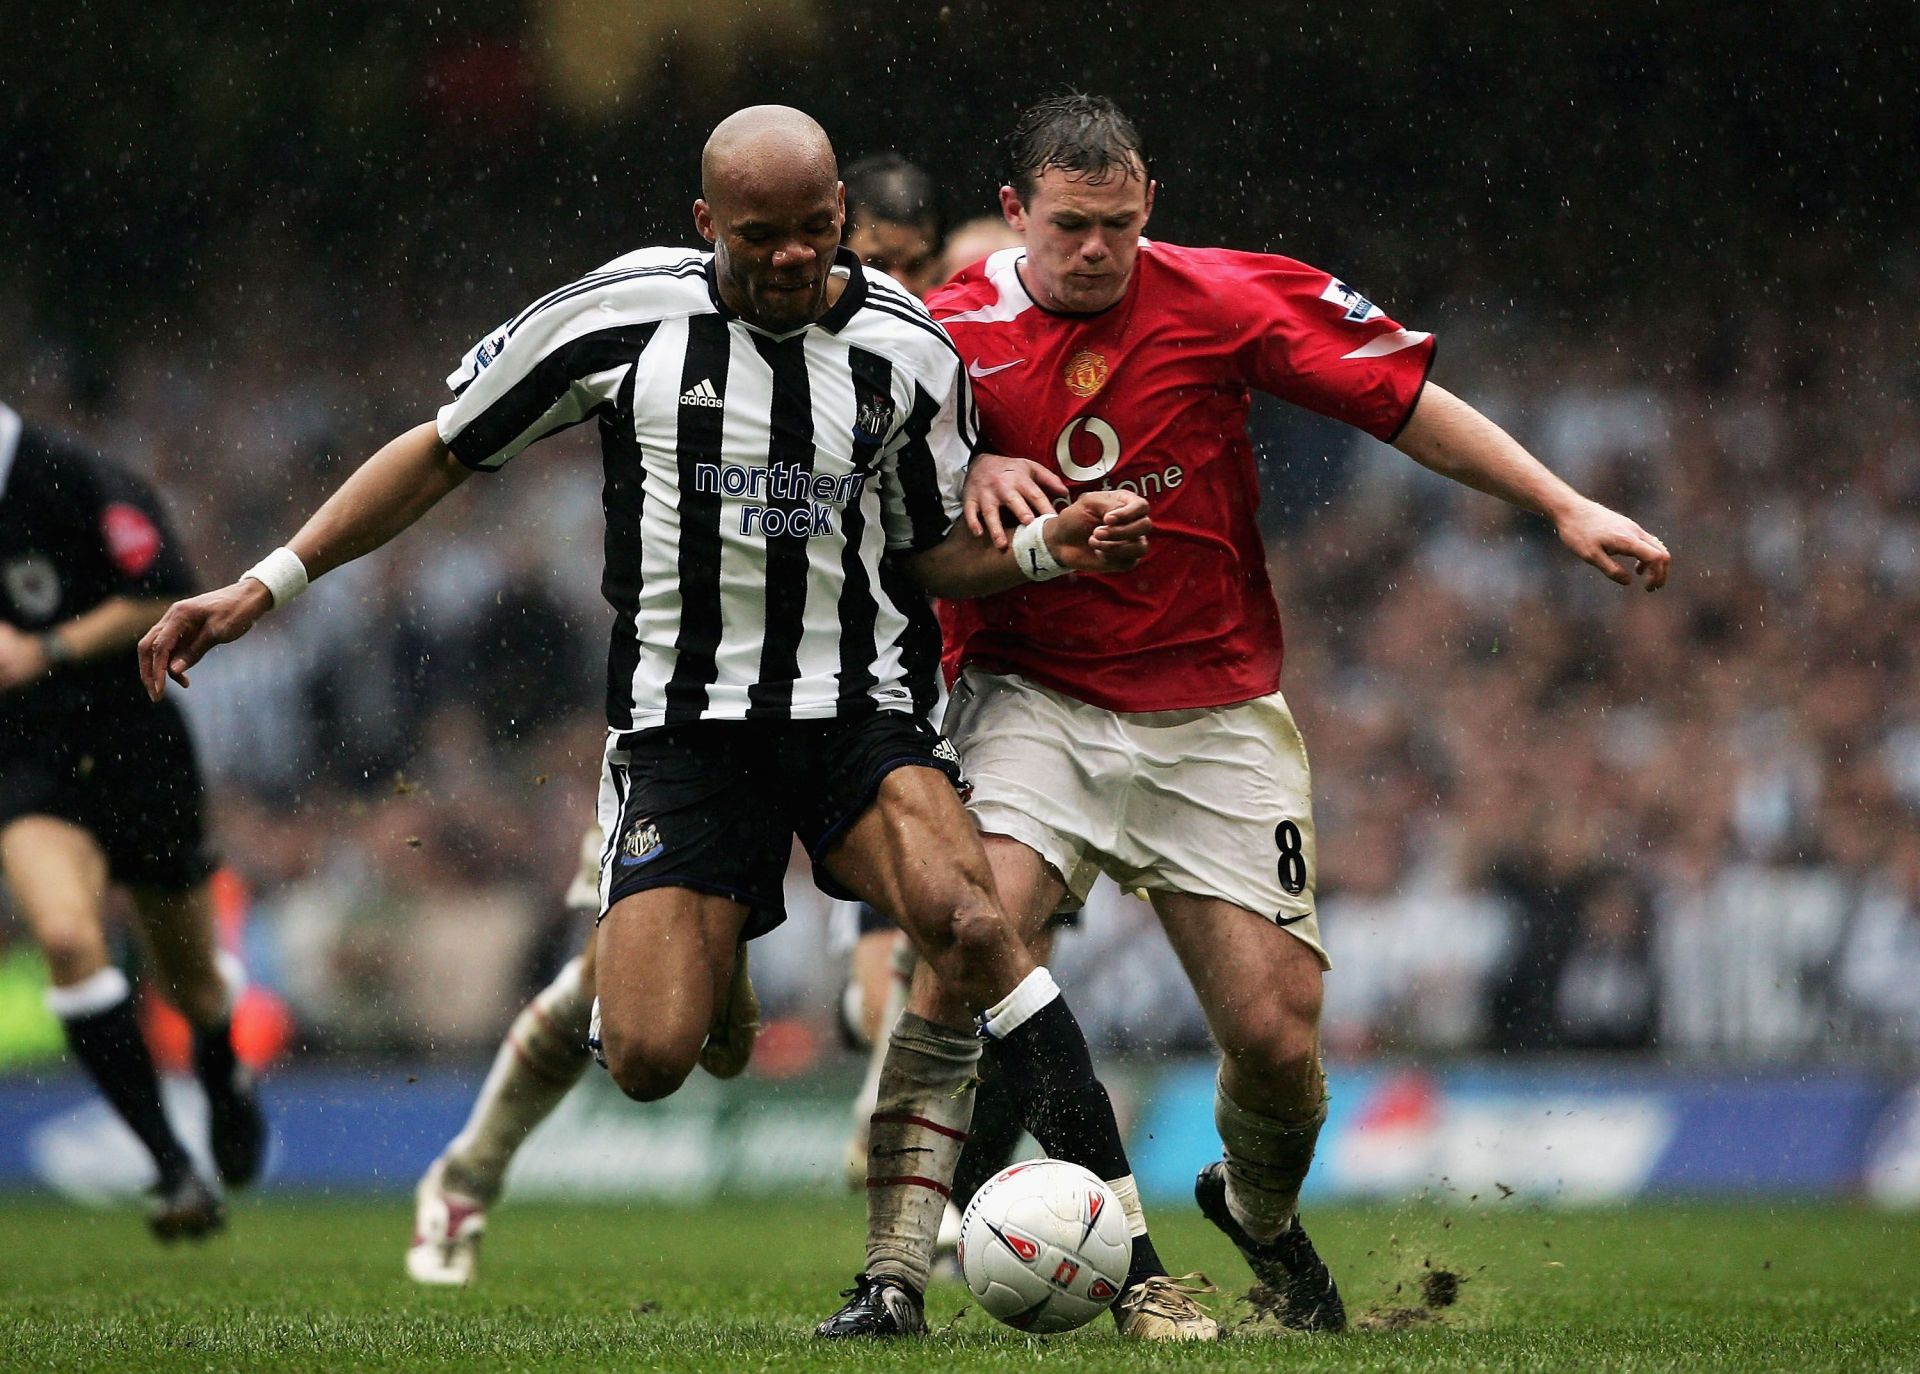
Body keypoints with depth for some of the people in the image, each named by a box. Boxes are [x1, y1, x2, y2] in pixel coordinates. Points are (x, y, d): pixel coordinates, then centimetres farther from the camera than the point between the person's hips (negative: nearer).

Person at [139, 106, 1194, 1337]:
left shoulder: (908, 349, 2)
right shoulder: (620, 315, -3)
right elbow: (445, 451, 8)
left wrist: (1050, 547, -6)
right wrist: (268, 585, 5)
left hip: (861, 705, 0)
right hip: (682, 719, 0)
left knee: (965, 918, -30)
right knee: (648, 1059, -16)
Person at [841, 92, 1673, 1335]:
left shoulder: (1223, 302, -4)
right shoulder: (953, 333, -4)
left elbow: (1402, 400, 2)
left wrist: (1567, 508, 0)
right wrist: (970, 470, -15)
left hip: (1215, 720, 1)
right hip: (1032, 704, -1)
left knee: (1277, 1035, -4)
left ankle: (1262, 1212, 31)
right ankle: (892, 1268, -18)